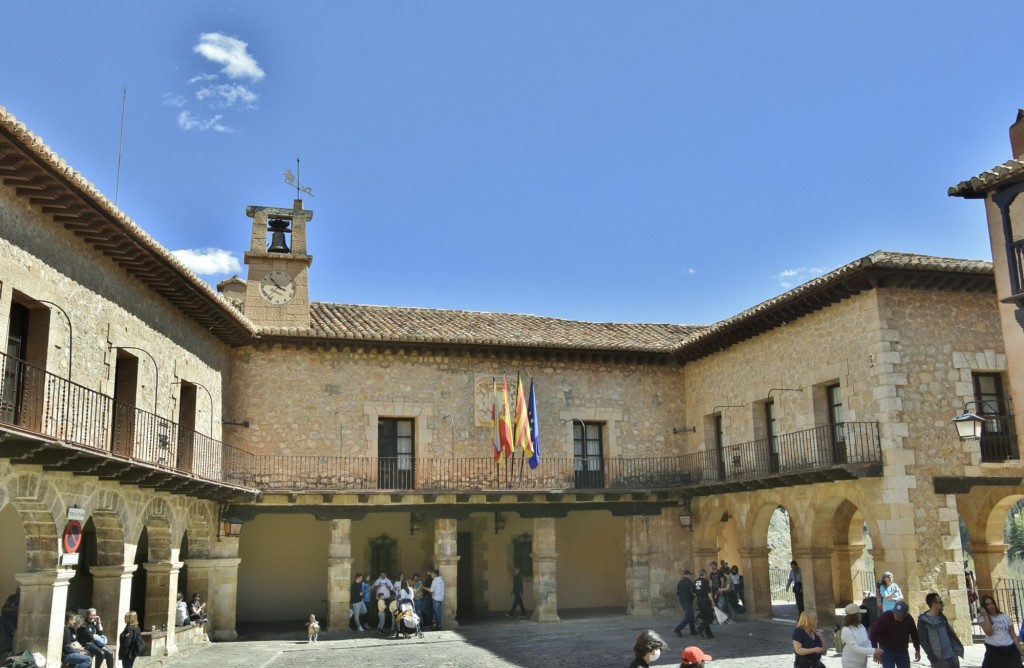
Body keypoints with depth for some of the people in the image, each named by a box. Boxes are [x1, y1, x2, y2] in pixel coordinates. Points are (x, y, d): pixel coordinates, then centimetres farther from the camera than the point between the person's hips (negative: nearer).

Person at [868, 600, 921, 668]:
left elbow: (914, 634, 8)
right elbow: (874, 633, -22)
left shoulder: (909, 619, -10)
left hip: (902, 651, 4)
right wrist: (875, 649, -26)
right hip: (886, 652, -4)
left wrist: (917, 650, 12)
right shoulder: (885, 617, -23)